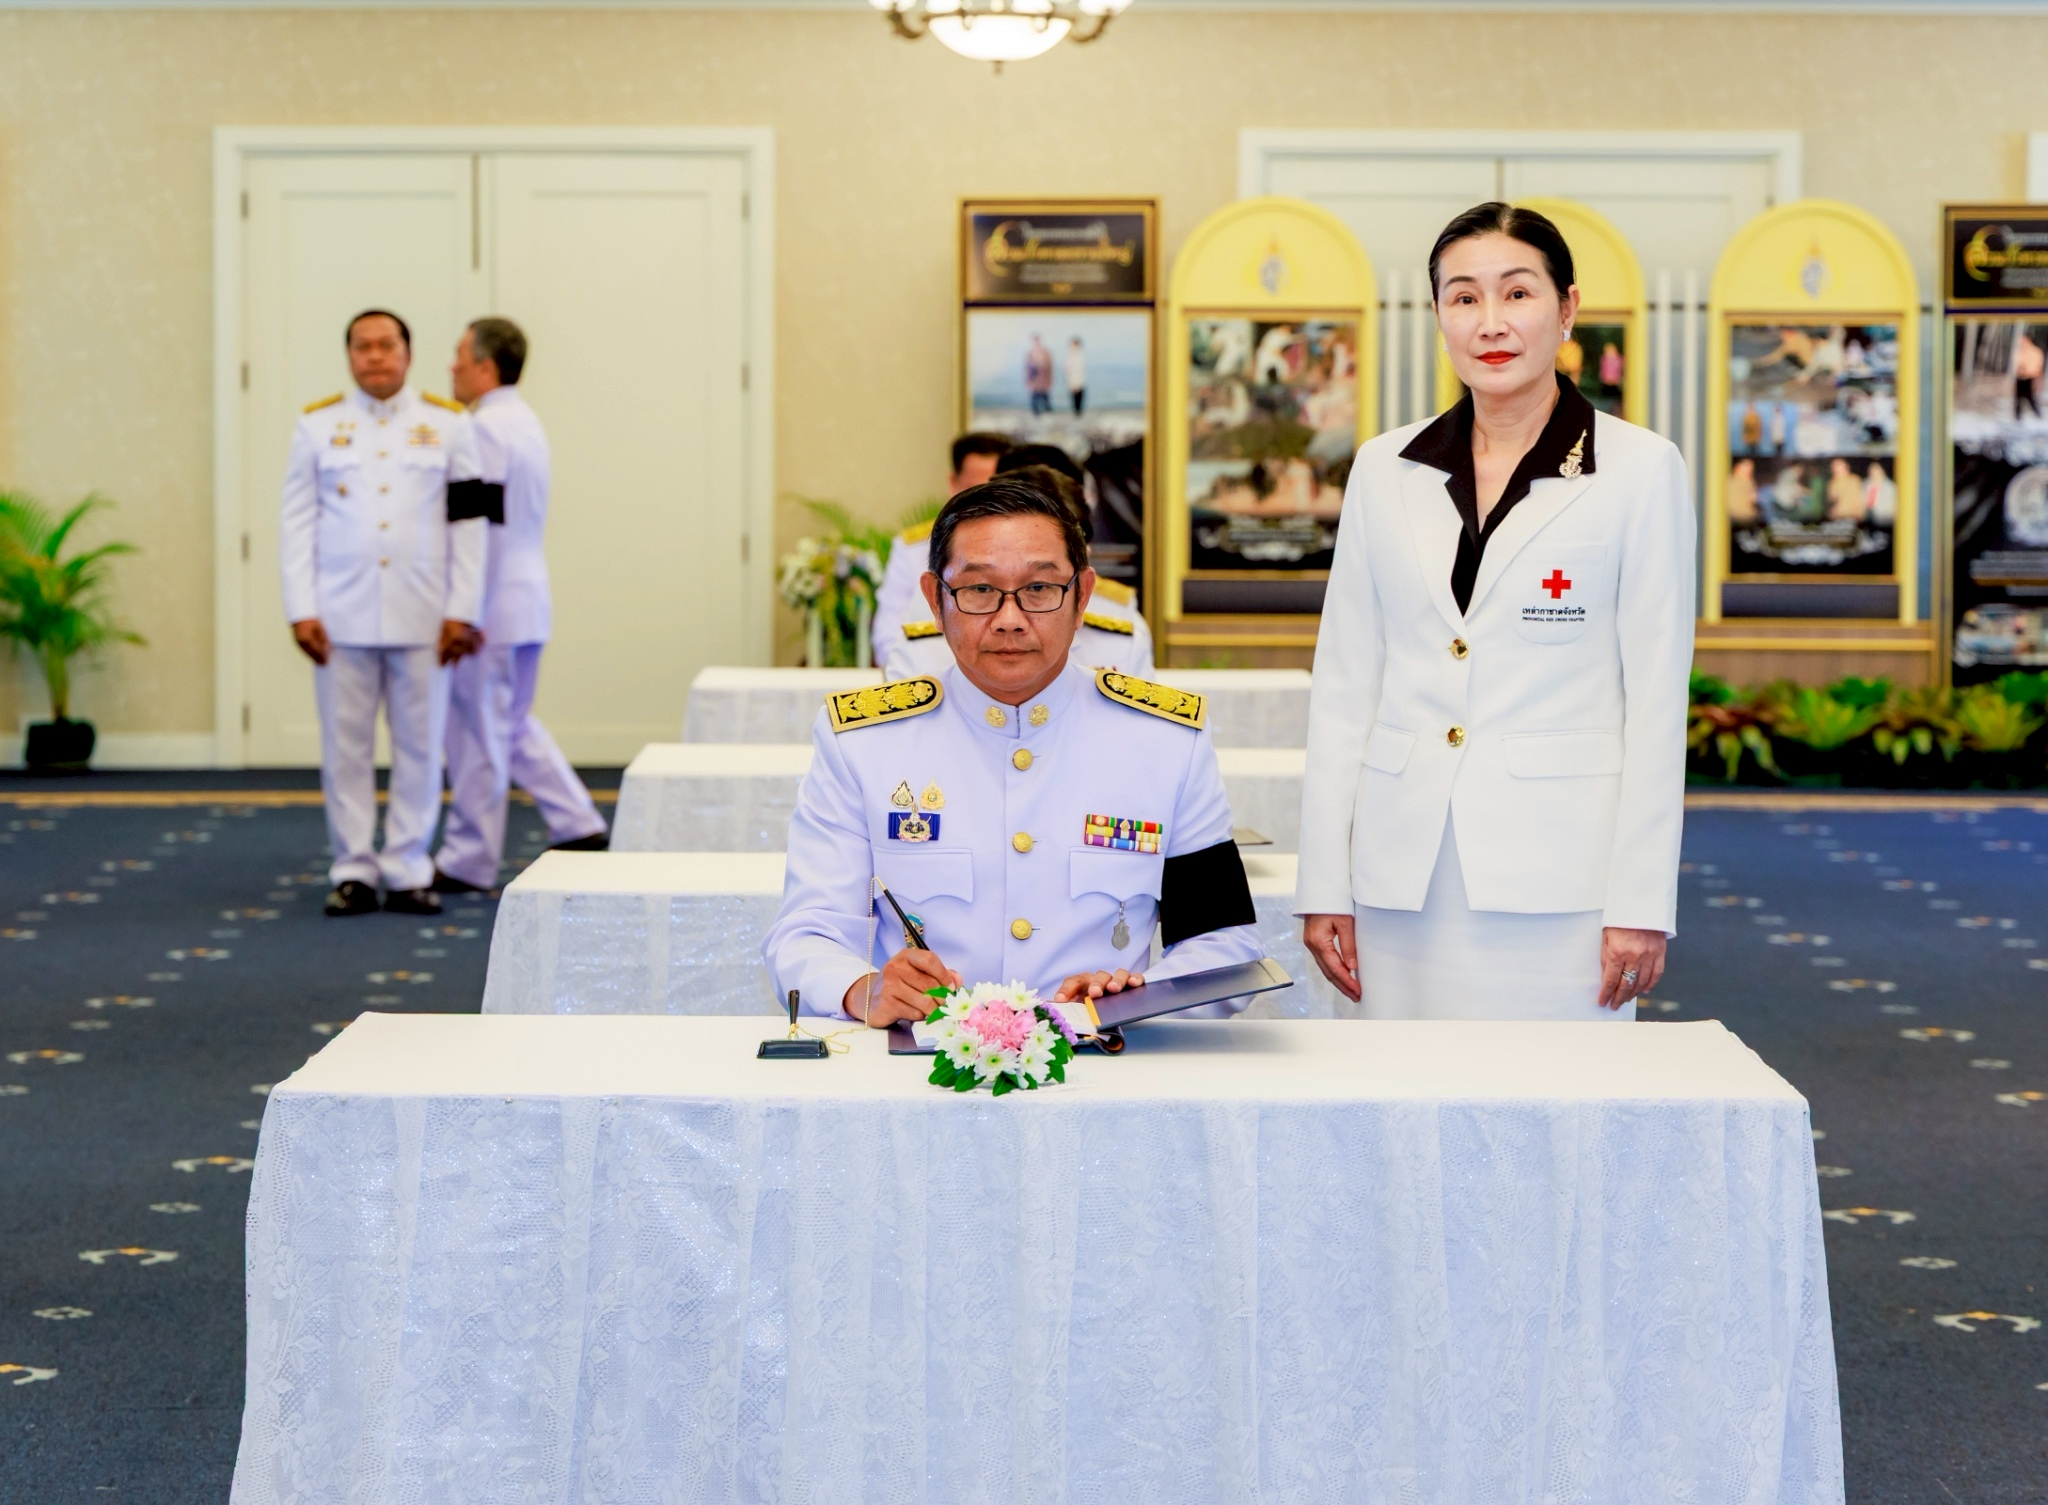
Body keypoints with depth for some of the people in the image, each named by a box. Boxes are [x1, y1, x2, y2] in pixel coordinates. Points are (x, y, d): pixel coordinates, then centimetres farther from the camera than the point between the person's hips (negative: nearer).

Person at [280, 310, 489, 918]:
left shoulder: (447, 424, 6)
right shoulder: (319, 425, 7)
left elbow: (468, 525, 4)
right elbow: (297, 522, 5)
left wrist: (462, 612, -3)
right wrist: (301, 611, -3)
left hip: (421, 616, 0)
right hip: (342, 613, 0)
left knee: (419, 747, 2)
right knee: (346, 748, 2)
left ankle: (409, 872, 10)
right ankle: (353, 872, 9)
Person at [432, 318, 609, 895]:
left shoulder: (486, 430, -16)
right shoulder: (526, 423, 14)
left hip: (490, 603, -10)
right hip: (527, 595, 10)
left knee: (479, 734, -2)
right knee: (513, 724, 18)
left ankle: (468, 862, 5)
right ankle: (577, 825, 14)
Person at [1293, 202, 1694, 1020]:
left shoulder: (1640, 470, 0)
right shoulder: (1385, 469, 9)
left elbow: (1657, 700, -2)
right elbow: (1344, 684, 10)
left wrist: (1641, 903, -7)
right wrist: (1324, 883, 5)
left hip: (1556, 878, -3)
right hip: (1406, 879, 3)